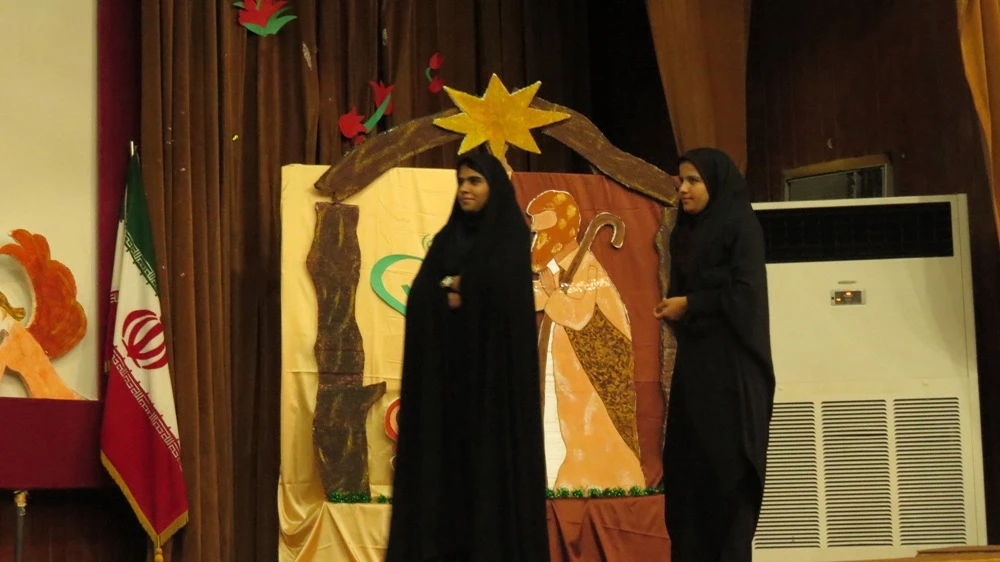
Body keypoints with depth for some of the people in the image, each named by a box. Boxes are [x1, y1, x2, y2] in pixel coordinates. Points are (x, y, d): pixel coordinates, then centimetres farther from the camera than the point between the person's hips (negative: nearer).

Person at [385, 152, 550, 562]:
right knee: (446, 450, 1)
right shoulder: (448, 236, 15)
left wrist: (454, 284, -3)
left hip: (492, 360, -5)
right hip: (447, 361, 5)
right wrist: (455, 293, -12)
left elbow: (500, 290, -16)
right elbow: (420, 294, 5)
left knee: (492, 449, -6)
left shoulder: (512, 235, 0)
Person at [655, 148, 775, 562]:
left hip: (730, 361, -7)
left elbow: (746, 291, -15)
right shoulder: (685, 232, 15)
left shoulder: (740, 225, -7)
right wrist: (671, 307, -2)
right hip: (694, 359, 7)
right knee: (686, 460, 3)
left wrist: (691, 305, -11)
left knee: (728, 463, -6)